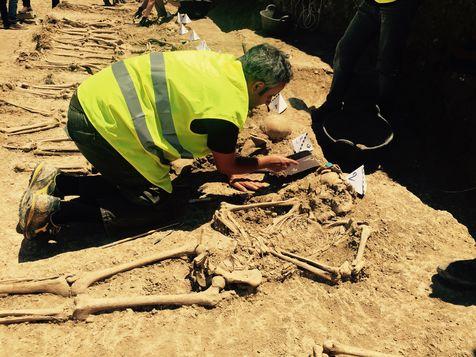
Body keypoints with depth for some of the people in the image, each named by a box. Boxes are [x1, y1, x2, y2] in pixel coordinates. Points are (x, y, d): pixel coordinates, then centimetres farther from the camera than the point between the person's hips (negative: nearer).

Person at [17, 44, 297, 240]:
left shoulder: (223, 63, 8)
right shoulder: (228, 113, -17)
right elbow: (227, 165, 4)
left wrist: (230, 172, 21)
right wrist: (267, 162, 20)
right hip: (102, 120, -9)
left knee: (135, 179, 19)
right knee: (150, 201, 3)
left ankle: (55, 184, 13)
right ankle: (54, 211, -2)